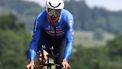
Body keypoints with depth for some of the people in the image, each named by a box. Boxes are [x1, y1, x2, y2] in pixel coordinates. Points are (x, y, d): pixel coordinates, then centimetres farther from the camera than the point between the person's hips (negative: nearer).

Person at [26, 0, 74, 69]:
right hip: (46, 38, 0)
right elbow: (34, 40, -35)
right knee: (41, 58, -28)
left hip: (62, 38, 0)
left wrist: (65, 60, -51)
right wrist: (32, 61, -49)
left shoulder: (68, 17, -35)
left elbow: (69, 41, -37)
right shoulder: (40, 18, -34)